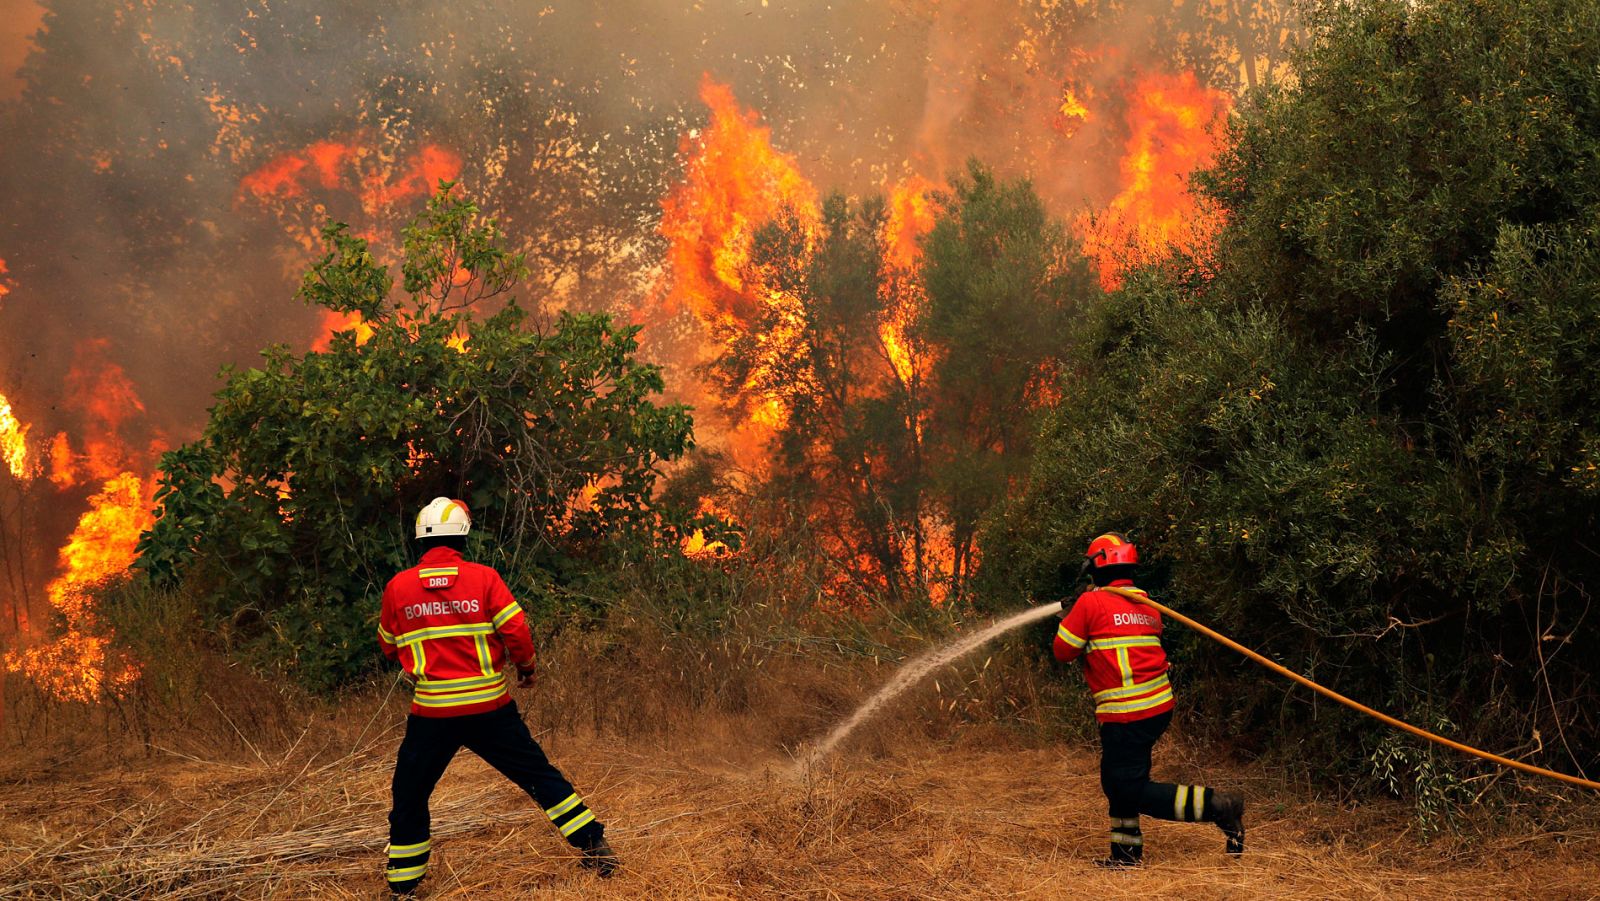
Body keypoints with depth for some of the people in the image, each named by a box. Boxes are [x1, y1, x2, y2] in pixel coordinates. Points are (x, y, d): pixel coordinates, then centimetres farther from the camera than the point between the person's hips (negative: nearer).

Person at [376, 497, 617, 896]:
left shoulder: (397, 588, 0)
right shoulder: (484, 579, -6)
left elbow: (389, 648, 12)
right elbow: (516, 631, -9)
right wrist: (526, 667, 10)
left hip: (432, 713, 0)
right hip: (491, 708, 0)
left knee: (409, 798, 15)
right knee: (540, 776, 13)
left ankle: (403, 886, 17)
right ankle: (595, 847, 15)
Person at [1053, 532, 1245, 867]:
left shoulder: (1091, 603, -9)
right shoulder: (1147, 606, 12)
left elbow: (1063, 651, -4)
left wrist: (1069, 619, 15)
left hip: (1126, 714, -9)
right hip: (1159, 704, 9)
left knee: (1132, 791, -3)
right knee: (1117, 779, 20)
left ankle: (1218, 806, -10)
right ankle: (1126, 852, 25)